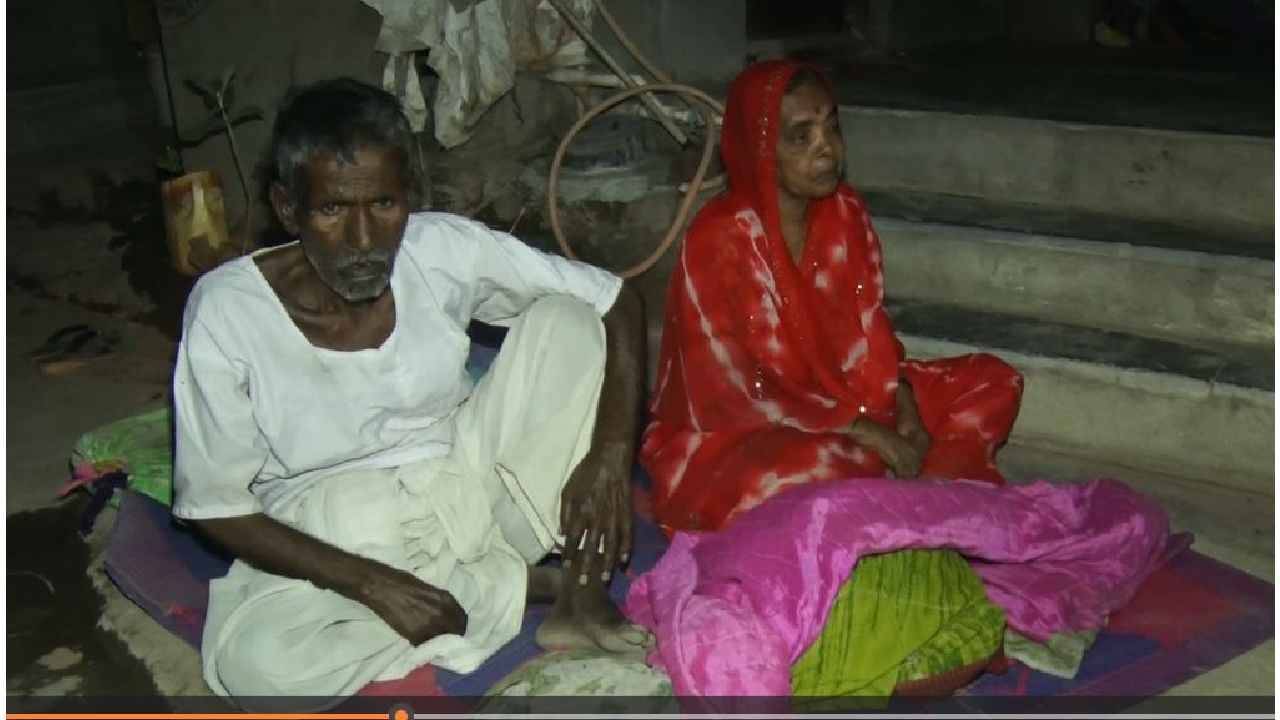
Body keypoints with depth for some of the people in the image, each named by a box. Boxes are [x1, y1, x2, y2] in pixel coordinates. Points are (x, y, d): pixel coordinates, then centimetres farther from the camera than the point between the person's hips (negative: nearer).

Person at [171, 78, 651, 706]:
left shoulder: (444, 249, -15)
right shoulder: (226, 311, -19)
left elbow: (619, 301, -8)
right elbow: (216, 508, -12)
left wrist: (612, 456, -22)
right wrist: (371, 583, -23)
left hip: (467, 485, 2)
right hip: (337, 545, -1)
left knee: (563, 317, -15)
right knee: (256, 663, -33)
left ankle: (582, 597, -13)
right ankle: (538, 582, -15)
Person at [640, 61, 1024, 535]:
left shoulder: (845, 212, -2)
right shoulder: (717, 239, -21)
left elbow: (870, 333, 6)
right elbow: (728, 396, -22)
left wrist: (905, 409, -13)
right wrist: (862, 431, -22)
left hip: (842, 398, 7)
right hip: (730, 435, -6)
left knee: (993, 382, 1)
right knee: (815, 467, -38)